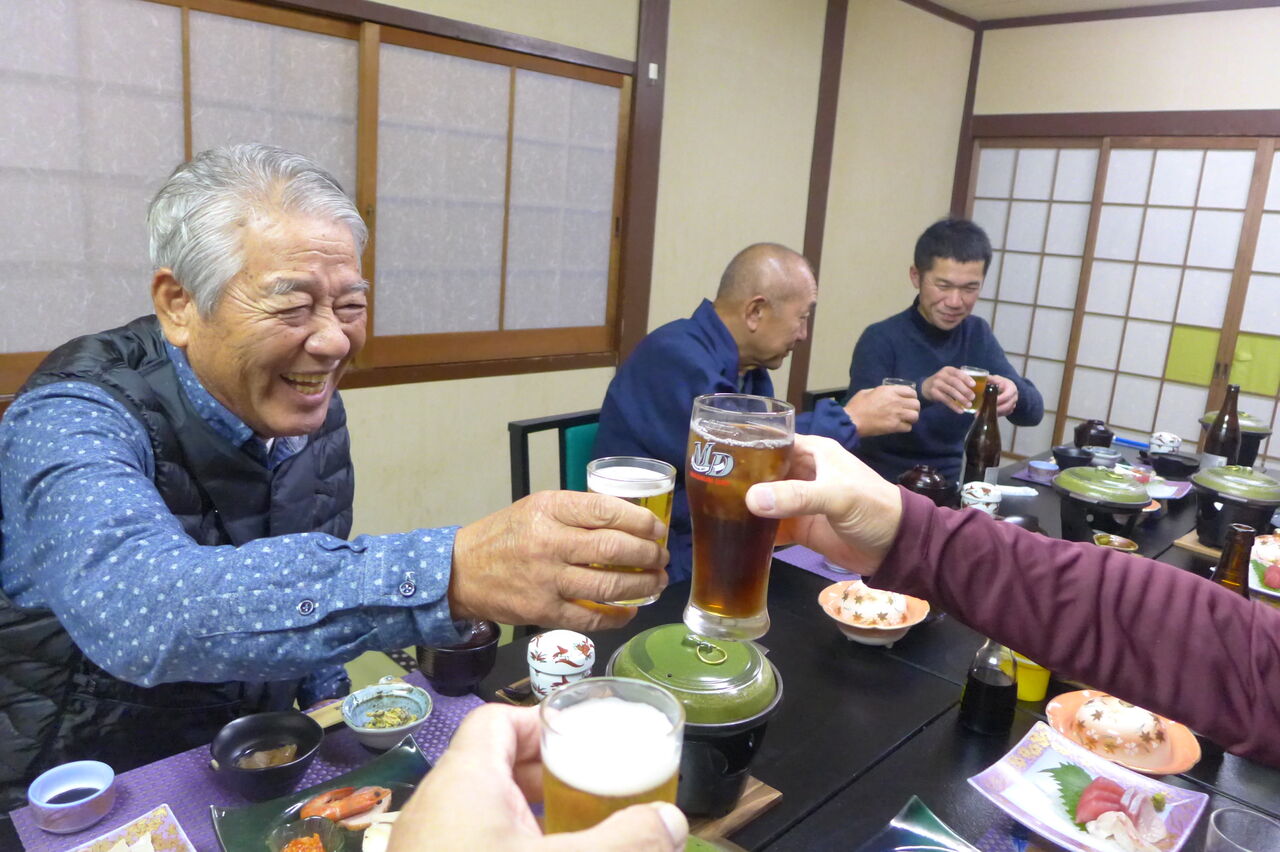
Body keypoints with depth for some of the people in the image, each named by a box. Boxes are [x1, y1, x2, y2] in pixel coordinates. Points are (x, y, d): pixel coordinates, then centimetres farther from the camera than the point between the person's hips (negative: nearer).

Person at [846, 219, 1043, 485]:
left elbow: (1033, 413, 0)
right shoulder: (881, 339, -10)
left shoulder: (977, 334, 6)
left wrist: (1014, 394, -22)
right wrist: (922, 390, -38)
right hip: (884, 484, -5)